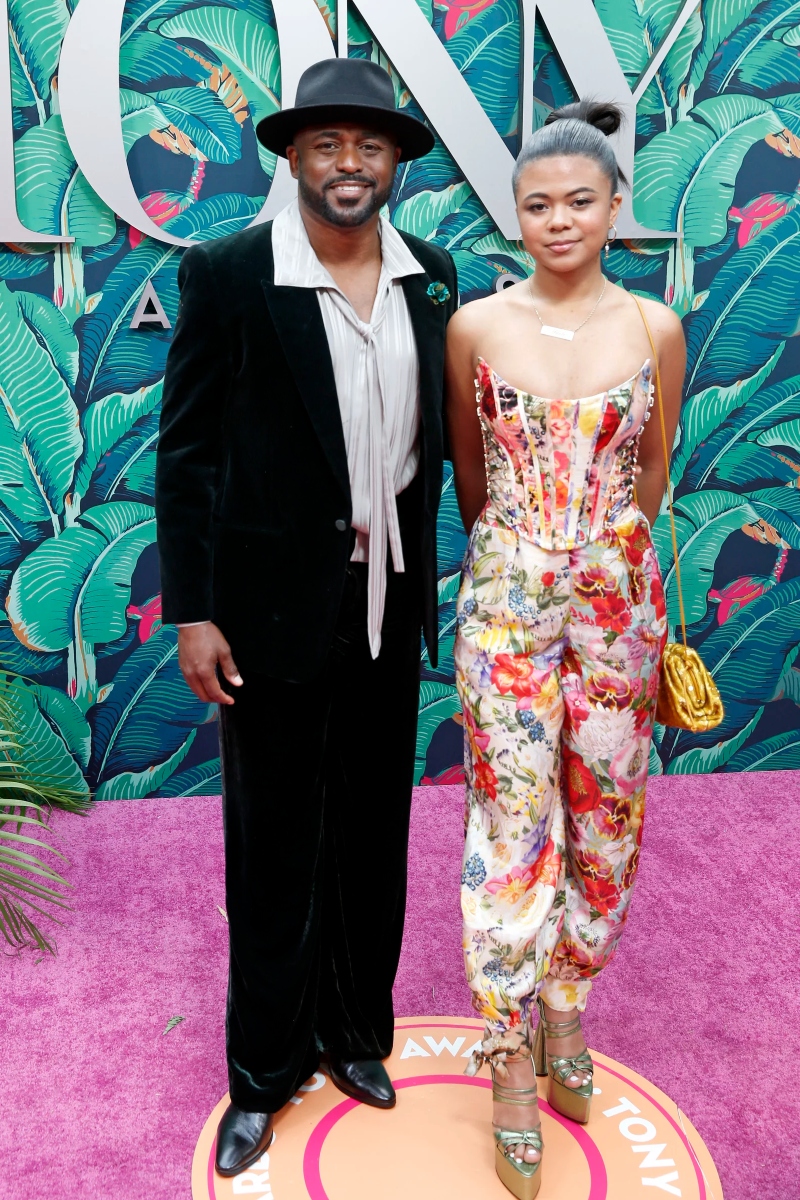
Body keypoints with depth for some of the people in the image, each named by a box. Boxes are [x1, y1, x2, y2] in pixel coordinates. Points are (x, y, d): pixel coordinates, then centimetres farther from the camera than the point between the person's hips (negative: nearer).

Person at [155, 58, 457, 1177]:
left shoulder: (431, 275, 4)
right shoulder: (227, 274, -9)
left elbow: (436, 427, 11)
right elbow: (187, 452, -8)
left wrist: (425, 571, 7)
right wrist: (192, 612, -11)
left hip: (390, 600, 4)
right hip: (278, 601, -4)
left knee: (374, 832, 17)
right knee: (275, 848, 8)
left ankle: (355, 1031, 39)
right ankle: (263, 1074, 29)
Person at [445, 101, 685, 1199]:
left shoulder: (655, 330, 0)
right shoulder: (475, 326, -2)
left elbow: (651, 475, 11)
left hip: (617, 600, 2)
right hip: (507, 600, -1)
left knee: (603, 821, 11)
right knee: (514, 829, 1)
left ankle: (566, 1011, 35)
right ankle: (514, 1068, 17)